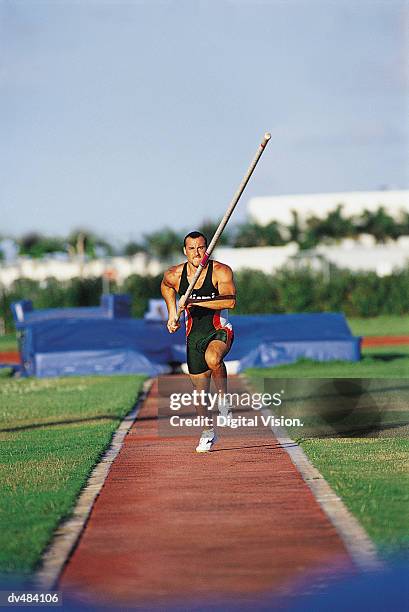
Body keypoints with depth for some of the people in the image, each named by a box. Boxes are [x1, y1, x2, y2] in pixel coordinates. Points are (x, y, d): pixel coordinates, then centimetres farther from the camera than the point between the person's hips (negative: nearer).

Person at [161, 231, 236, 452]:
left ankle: (223, 398, -12)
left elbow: (230, 301, -26)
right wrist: (172, 313, 13)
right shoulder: (173, 276, -3)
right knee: (200, 390, 6)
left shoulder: (221, 272, -13)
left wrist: (195, 302, -29)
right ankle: (208, 432, 27)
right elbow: (165, 286, 22)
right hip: (194, 335, 4)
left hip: (220, 331, -4)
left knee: (213, 358, -37)